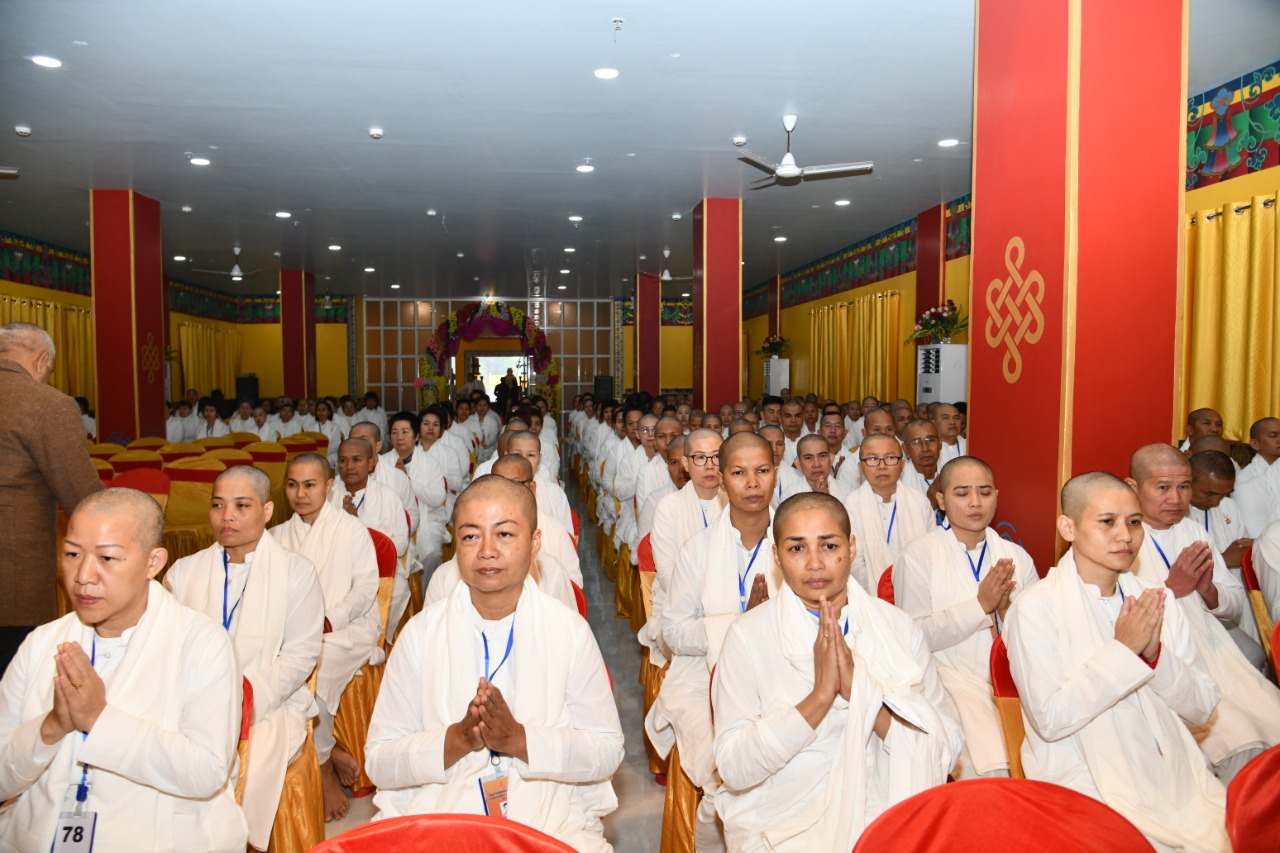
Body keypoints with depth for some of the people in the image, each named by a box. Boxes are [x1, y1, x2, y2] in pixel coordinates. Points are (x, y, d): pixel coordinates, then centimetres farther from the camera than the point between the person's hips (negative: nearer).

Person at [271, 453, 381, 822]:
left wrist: (328, 621, -16)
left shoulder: (352, 530, 5)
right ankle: (332, 755, -10)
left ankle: (324, 767, -6)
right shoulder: (279, 535, 18)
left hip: (348, 627, -4)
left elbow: (365, 588, -2)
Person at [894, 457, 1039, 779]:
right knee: (988, 768, -28)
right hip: (952, 677, -4)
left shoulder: (1017, 557, 12)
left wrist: (1006, 610, -11)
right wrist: (981, 604, -16)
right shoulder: (918, 555, -1)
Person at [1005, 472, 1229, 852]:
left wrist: (1155, 654, -14)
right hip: (1087, 785, -5)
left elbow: (1202, 708, 4)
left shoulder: (1156, 601, 7)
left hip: (1176, 774, 5)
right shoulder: (1036, 607, -10)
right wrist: (1123, 649, -18)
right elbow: (1050, 719, -16)